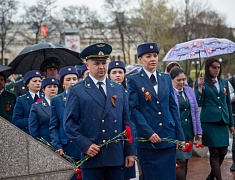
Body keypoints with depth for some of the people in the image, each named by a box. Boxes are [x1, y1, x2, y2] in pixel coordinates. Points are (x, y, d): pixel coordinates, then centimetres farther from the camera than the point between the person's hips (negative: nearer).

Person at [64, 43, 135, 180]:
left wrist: (130, 152, 8)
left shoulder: (119, 90, 13)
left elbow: (126, 122, 13)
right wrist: (85, 145, -13)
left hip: (117, 157, 4)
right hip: (92, 156, -3)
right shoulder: (76, 91, 1)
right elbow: (70, 123, -2)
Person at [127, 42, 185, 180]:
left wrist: (180, 136, 7)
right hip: (147, 140, -4)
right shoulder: (134, 80, -1)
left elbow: (173, 107, 12)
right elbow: (134, 109, -7)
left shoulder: (166, 79, 12)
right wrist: (149, 133, -17)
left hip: (168, 137, 4)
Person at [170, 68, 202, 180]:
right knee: (180, 162, -7)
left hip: (189, 132, 6)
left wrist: (198, 131, 13)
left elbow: (195, 111, 15)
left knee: (185, 161, 11)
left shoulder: (189, 91, 11)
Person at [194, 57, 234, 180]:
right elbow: (199, 103, -5)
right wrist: (199, 87, -15)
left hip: (223, 121, 5)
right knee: (214, 152, -2)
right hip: (209, 122, -5)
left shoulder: (224, 83, 14)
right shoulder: (202, 83, 0)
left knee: (223, 152, 6)